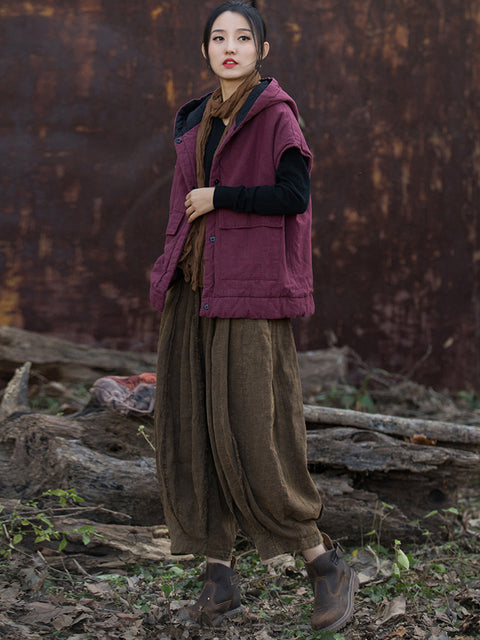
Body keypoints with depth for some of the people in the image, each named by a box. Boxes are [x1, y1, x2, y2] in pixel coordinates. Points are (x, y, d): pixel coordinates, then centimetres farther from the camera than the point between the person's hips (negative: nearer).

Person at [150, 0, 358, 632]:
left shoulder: (275, 114, -2)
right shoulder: (195, 122, 17)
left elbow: (295, 195, -13)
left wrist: (217, 198, -9)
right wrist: (167, 278, 17)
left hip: (250, 293, -7)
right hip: (192, 293, 7)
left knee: (253, 431, -10)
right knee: (192, 431, 3)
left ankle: (326, 564, 5)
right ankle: (220, 572, 11)